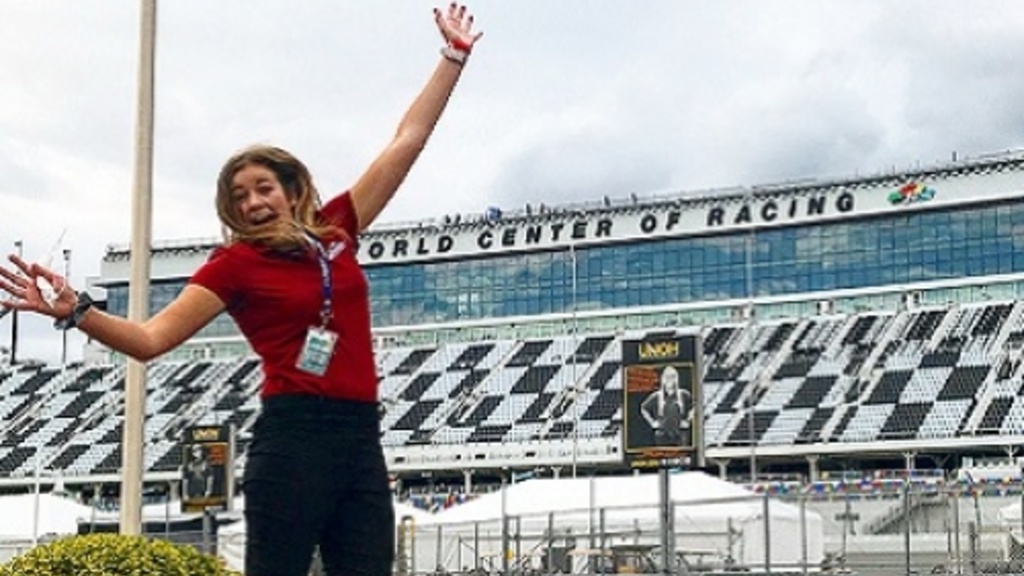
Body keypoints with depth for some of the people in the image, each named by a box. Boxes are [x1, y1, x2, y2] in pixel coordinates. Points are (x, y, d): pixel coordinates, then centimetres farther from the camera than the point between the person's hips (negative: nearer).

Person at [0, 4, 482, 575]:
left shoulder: (335, 229, 12)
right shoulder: (235, 263, 2)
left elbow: (407, 142, 19)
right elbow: (151, 338, -5)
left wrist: (454, 55, 24)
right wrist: (76, 312, -21)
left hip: (362, 438, 5)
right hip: (292, 438, -5)